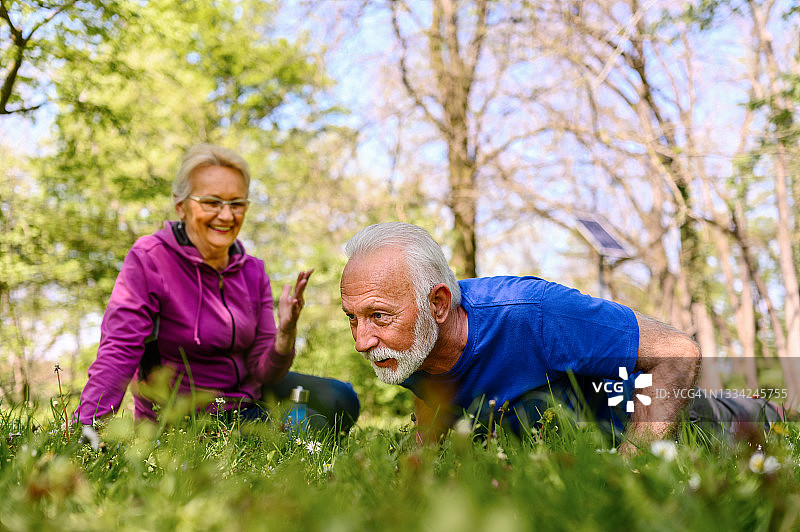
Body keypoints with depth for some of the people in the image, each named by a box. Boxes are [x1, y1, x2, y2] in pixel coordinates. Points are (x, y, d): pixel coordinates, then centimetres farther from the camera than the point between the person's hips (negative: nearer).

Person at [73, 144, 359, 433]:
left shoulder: (252, 271, -3)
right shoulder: (148, 259, -19)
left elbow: (261, 370, -7)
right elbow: (118, 351, -23)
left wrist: (286, 335, -28)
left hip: (246, 393, 6)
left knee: (340, 401, -9)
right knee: (311, 426, -21)